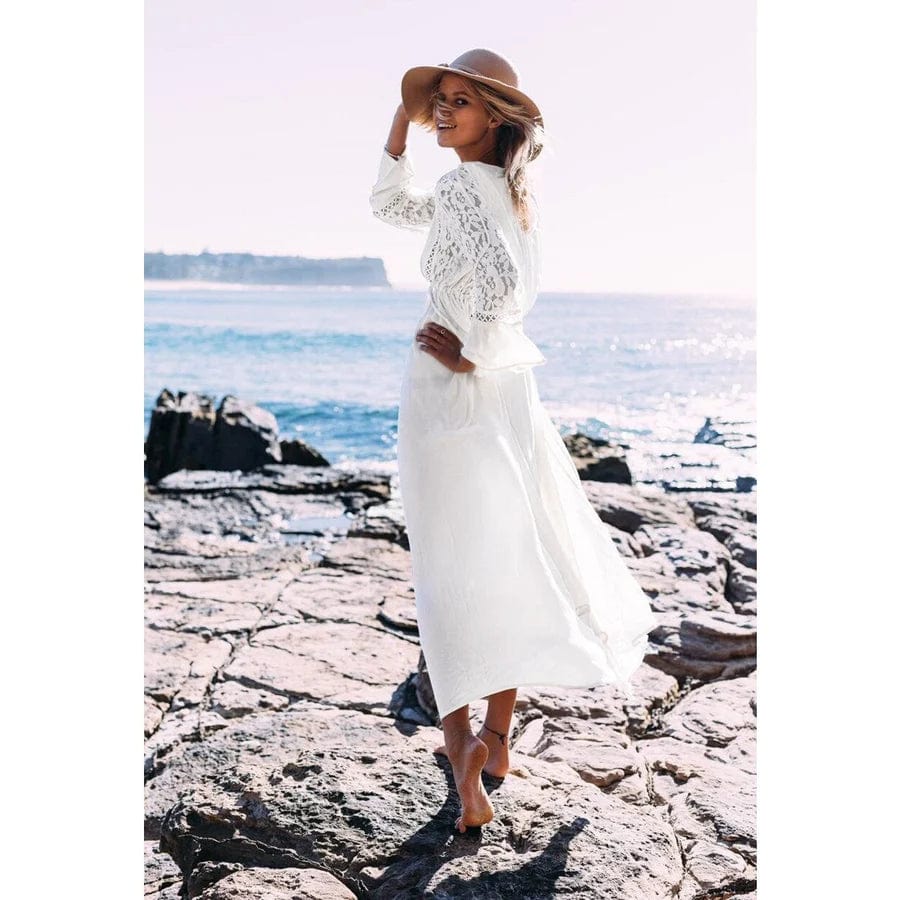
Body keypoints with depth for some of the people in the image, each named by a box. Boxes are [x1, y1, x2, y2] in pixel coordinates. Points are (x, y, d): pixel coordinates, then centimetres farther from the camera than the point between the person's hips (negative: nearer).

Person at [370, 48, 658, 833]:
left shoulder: (468, 183, -13)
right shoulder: (505, 187, 12)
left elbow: (500, 280, -32)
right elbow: (392, 205, 22)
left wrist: (470, 353, -17)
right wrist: (403, 119, 16)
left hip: (452, 391, -8)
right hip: (504, 393, 8)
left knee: (450, 571, 0)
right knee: (508, 562, 13)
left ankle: (464, 743, -4)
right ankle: (496, 738, 24)